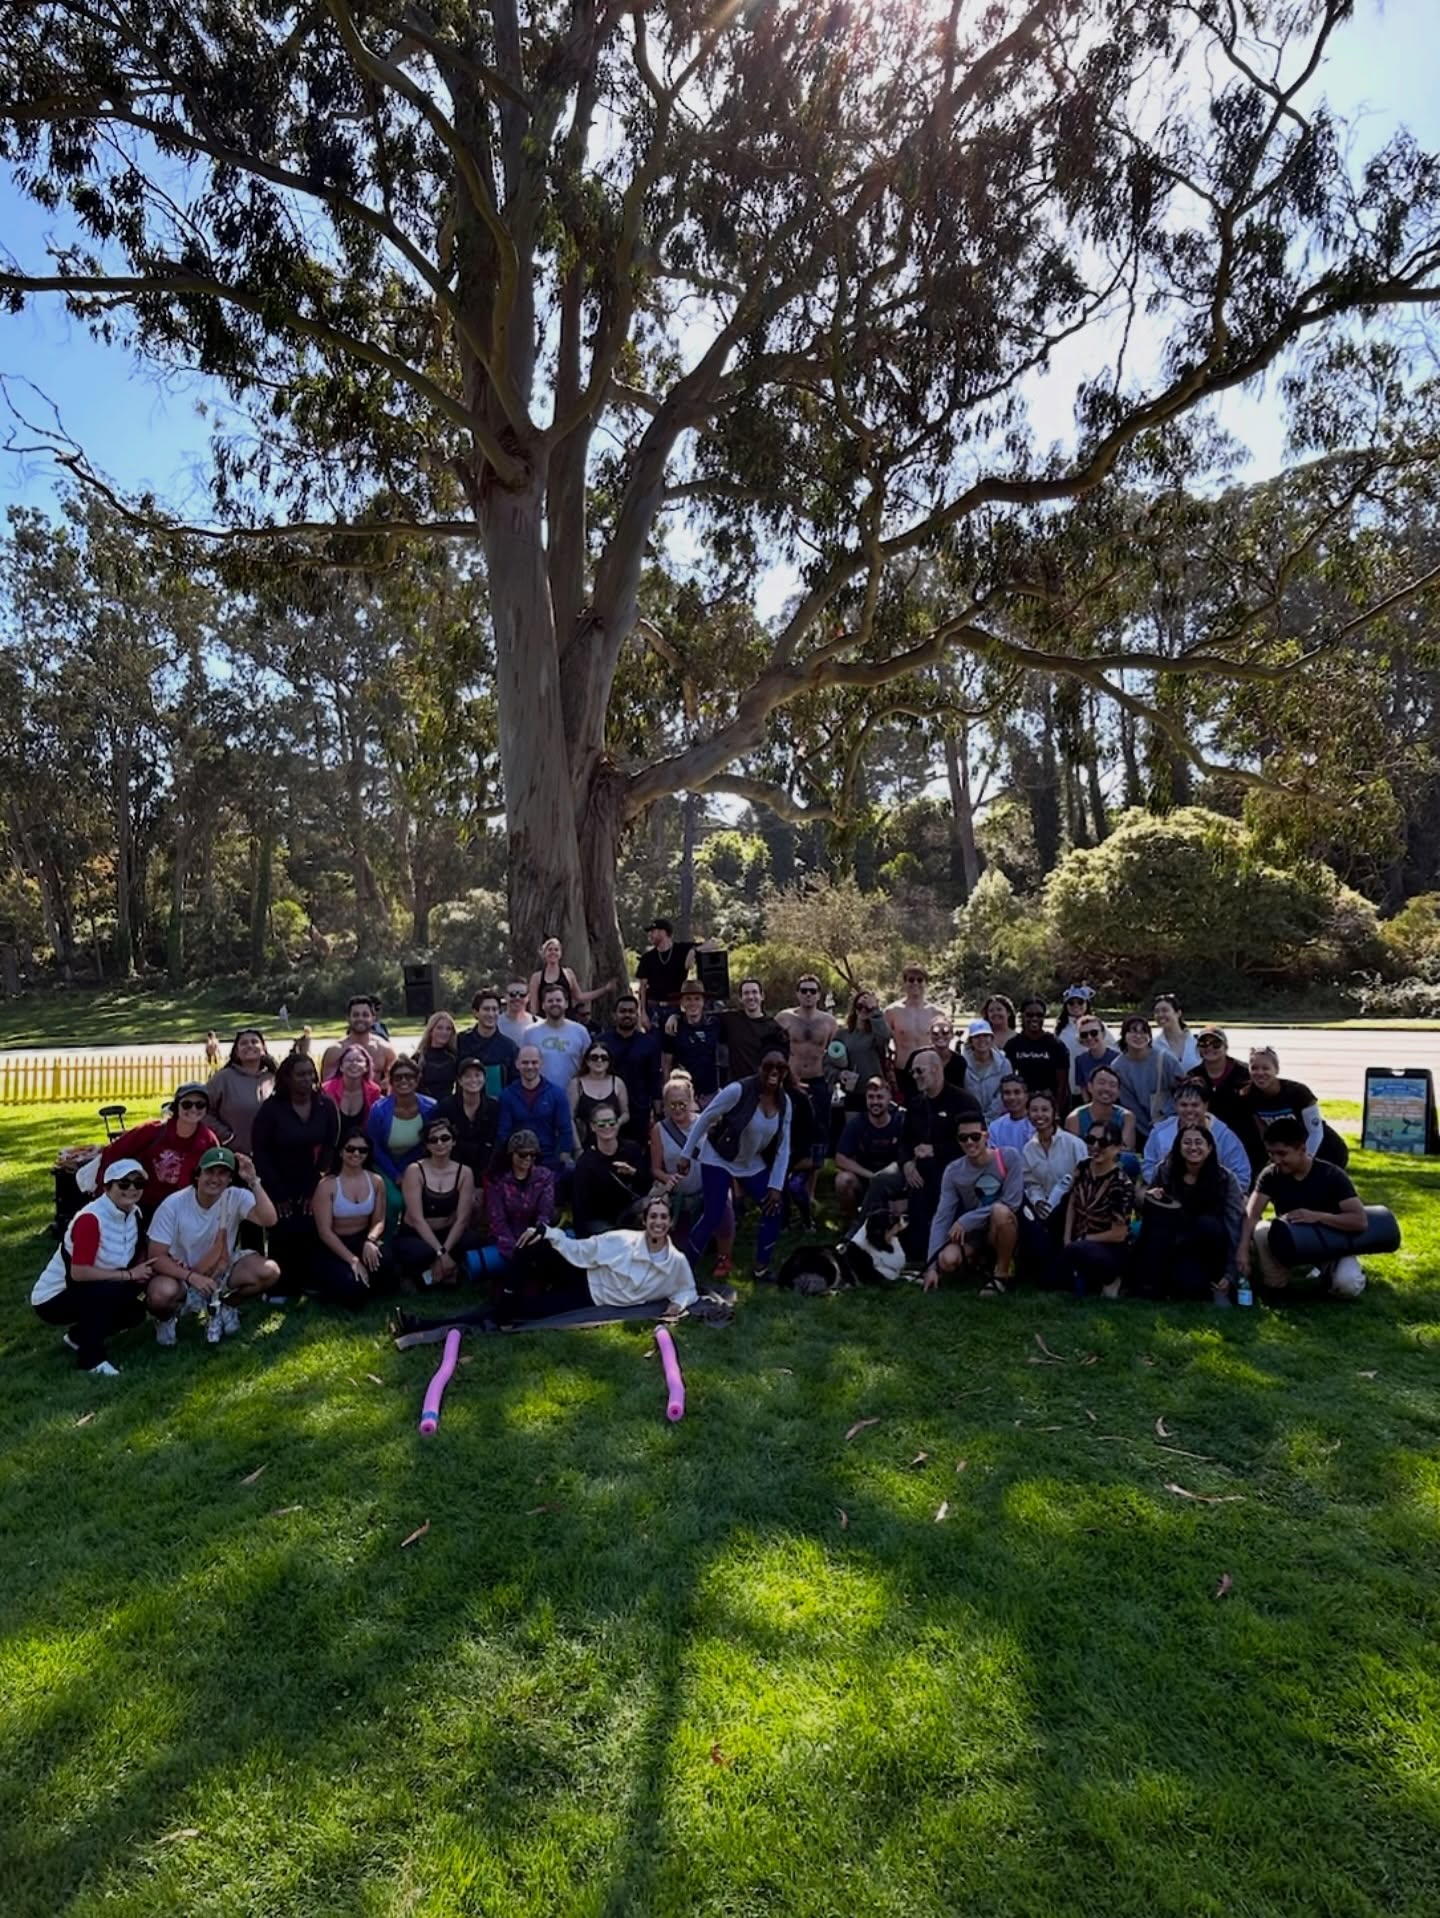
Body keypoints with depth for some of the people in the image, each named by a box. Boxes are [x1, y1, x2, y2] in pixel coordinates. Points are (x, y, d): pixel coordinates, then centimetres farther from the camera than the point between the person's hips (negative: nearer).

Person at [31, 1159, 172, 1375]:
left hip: (85, 1294, 8)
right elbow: (79, 1272, -30)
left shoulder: (134, 1213, -3)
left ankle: (79, 1337, 18)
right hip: (52, 1299, -8)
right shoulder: (90, 1219, -28)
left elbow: (133, 1259, 3)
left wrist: (147, 1274, -17)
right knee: (109, 1290, -31)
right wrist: (129, 1275, -25)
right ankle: (91, 1358, -13)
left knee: (135, 1312, -8)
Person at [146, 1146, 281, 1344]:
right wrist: (192, 1277, -32)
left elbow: (269, 1220, -33)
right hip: (182, 1274, -2)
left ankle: (223, 1306, 5)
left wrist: (253, 1181, -41)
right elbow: (157, 1257, -17)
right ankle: (169, 1314, 5)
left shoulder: (236, 1197, -16)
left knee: (269, 1271, -24)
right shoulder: (174, 1205, -18)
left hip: (224, 1270, 2)